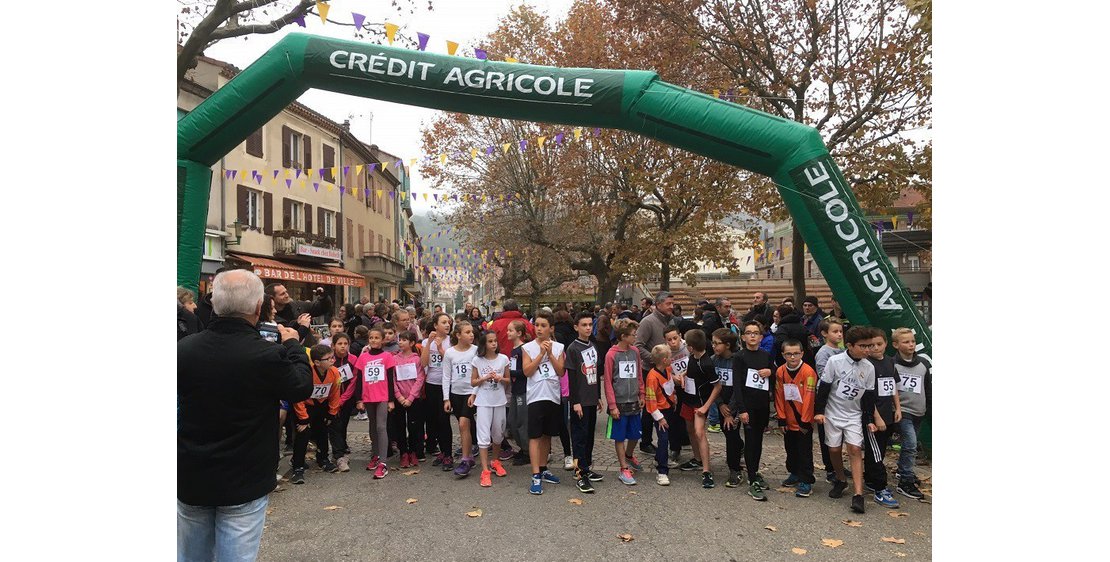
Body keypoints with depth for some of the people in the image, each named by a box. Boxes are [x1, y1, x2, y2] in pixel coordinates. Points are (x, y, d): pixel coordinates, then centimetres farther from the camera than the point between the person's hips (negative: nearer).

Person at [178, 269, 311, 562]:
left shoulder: (183, 348, -11)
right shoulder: (268, 355, -25)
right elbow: (303, 387, -6)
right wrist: (293, 345, 9)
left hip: (190, 480, 4)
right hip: (244, 483, -4)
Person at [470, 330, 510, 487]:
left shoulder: (503, 359, -1)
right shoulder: (477, 360, -4)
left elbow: (508, 380, 7)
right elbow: (473, 382, 1)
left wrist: (500, 379, -14)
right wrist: (485, 378, -16)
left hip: (499, 401, 2)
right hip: (483, 402, -2)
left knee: (498, 434, 15)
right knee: (484, 436, -6)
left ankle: (496, 462, 36)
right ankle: (485, 471, -1)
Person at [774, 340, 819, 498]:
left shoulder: (808, 372, -17)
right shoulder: (780, 372, -3)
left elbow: (809, 398, -16)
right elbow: (779, 397, 2)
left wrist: (805, 422, -14)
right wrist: (781, 419, 0)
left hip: (804, 421, -5)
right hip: (788, 421, 5)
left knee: (805, 452, 2)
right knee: (791, 450, 18)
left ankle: (806, 481, 11)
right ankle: (794, 473, 36)